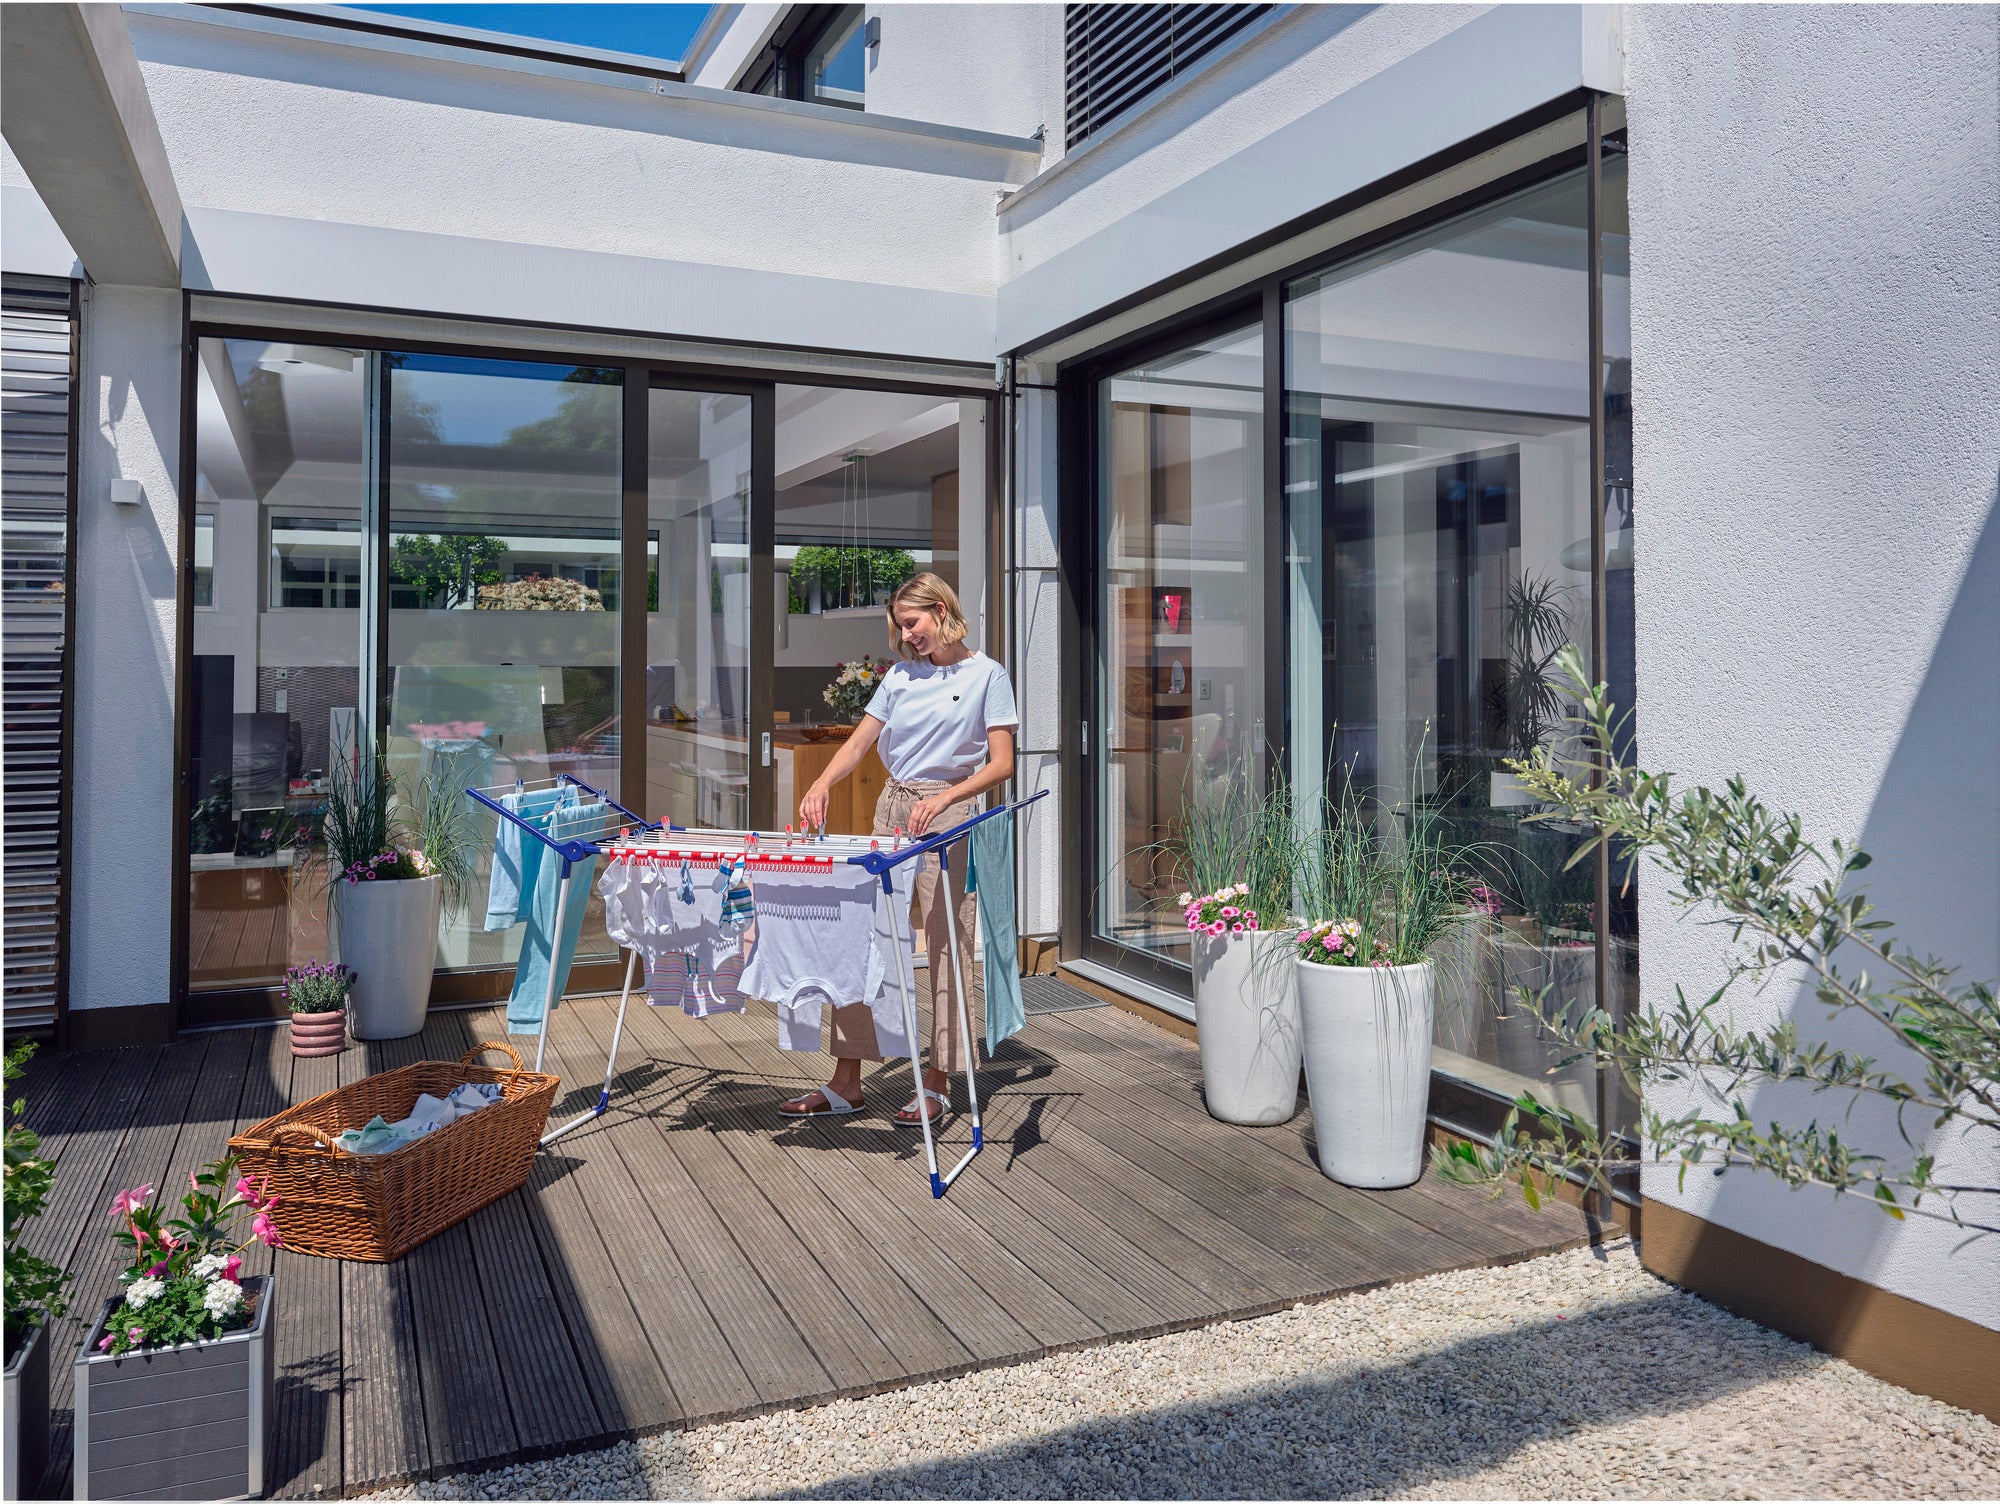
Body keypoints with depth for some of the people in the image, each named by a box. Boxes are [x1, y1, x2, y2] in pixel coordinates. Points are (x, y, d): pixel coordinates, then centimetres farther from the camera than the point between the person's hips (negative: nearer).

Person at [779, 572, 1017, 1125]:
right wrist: (821, 784, -10)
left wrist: (944, 798, -20)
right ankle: (847, 1080, 8)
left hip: (949, 811, -5)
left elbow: (1001, 763, -7)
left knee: (946, 947, -3)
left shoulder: (985, 674, 0)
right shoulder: (900, 675, 15)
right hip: (891, 809, 5)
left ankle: (938, 1082, 8)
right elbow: (859, 742, 9)